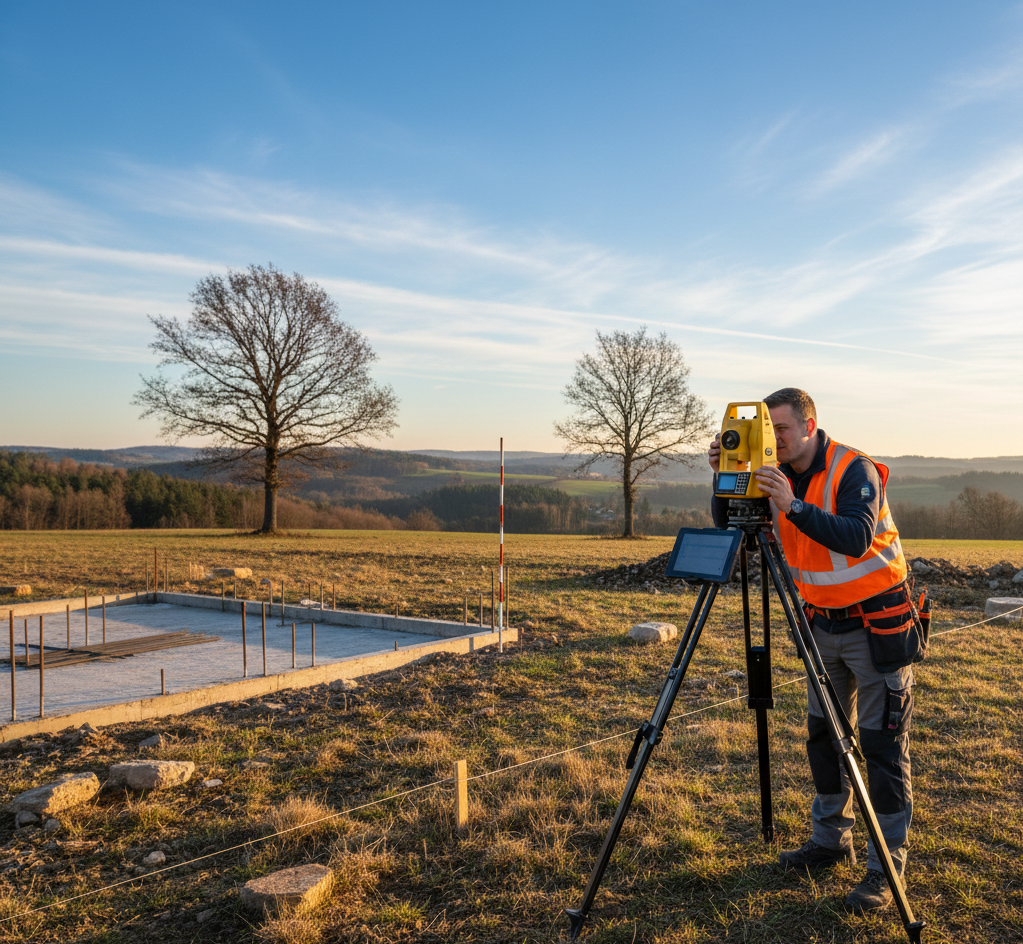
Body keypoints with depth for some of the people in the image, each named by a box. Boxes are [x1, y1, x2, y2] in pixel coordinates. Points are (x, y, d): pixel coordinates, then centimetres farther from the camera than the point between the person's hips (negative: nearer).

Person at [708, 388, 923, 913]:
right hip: (824, 623, 7)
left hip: (877, 624, -6)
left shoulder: (855, 470, -19)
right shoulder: (777, 476, -1)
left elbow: (857, 539, -33)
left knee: (883, 745, -3)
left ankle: (886, 869, 7)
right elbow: (729, 528, -1)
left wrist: (794, 506, -42)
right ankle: (831, 841, 28)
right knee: (824, 737, 13)